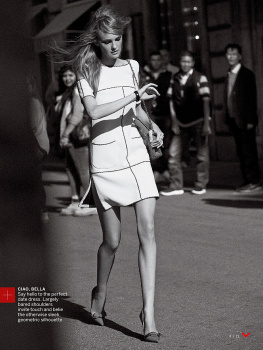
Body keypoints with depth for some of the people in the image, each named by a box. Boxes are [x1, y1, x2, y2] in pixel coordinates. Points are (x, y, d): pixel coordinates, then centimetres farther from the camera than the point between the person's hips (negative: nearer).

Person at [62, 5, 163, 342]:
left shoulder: (131, 66, 12)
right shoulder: (88, 72, -1)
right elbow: (94, 111, -19)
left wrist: (152, 126, 11)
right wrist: (135, 95, -21)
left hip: (137, 156, 3)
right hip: (105, 159, -3)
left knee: (147, 231, -11)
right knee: (112, 241, 4)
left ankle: (148, 312, -9)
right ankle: (100, 292, 33)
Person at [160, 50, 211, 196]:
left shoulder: (200, 78, -3)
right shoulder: (175, 79, 8)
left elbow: (205, 101, -5)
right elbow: (173, 102, 9)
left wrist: (206, 123, -11)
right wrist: (174, 123, 3)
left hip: (198, 122, -4)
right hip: (182, 123, 4)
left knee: (202, 155, 2)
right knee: (174, 154, -1)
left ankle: (200, 185, 14)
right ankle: (176, 185, 8)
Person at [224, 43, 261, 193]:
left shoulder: (247, 74, -6)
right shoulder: (229, 75, 15)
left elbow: (252, 98, -11)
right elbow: (229, 98, 14)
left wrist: (250, 120, -16)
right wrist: (228, 117, 6)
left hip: (244, 120, -7)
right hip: (234, 119, 7)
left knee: (249, 151, -6)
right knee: (241, 152, 7)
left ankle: (255, 182, -2)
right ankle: (247, 180, 11)